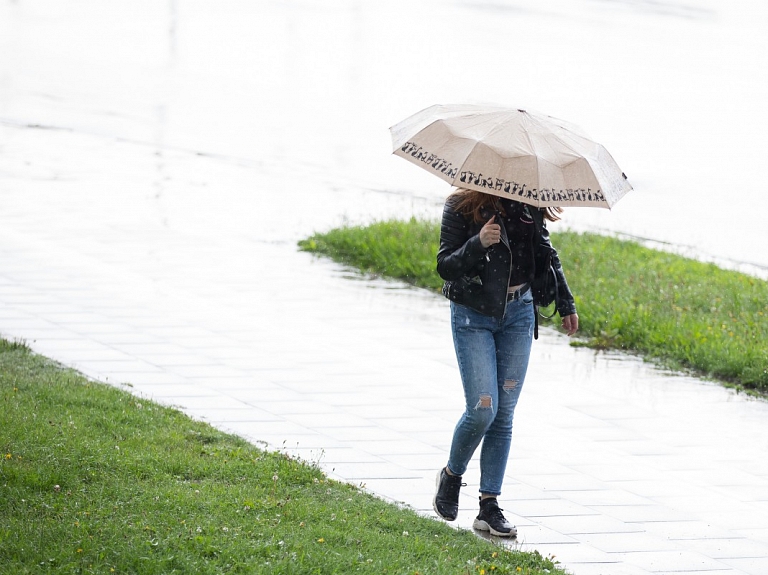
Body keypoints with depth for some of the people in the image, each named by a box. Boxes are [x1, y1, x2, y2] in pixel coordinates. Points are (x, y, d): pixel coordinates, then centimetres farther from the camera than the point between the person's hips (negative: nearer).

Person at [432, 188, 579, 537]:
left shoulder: (529, 207, 2)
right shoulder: (460, 208, -9)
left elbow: (546, 253, 16)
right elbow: (445, 266, -12)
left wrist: (565, 304, 18)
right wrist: (478, 244, -29)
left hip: (518, 313, 4)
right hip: (473, 316, -4)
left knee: (504, 414, 1)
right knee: (482, 410, -12)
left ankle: (489, 506, 5)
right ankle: (451, 475, 17)